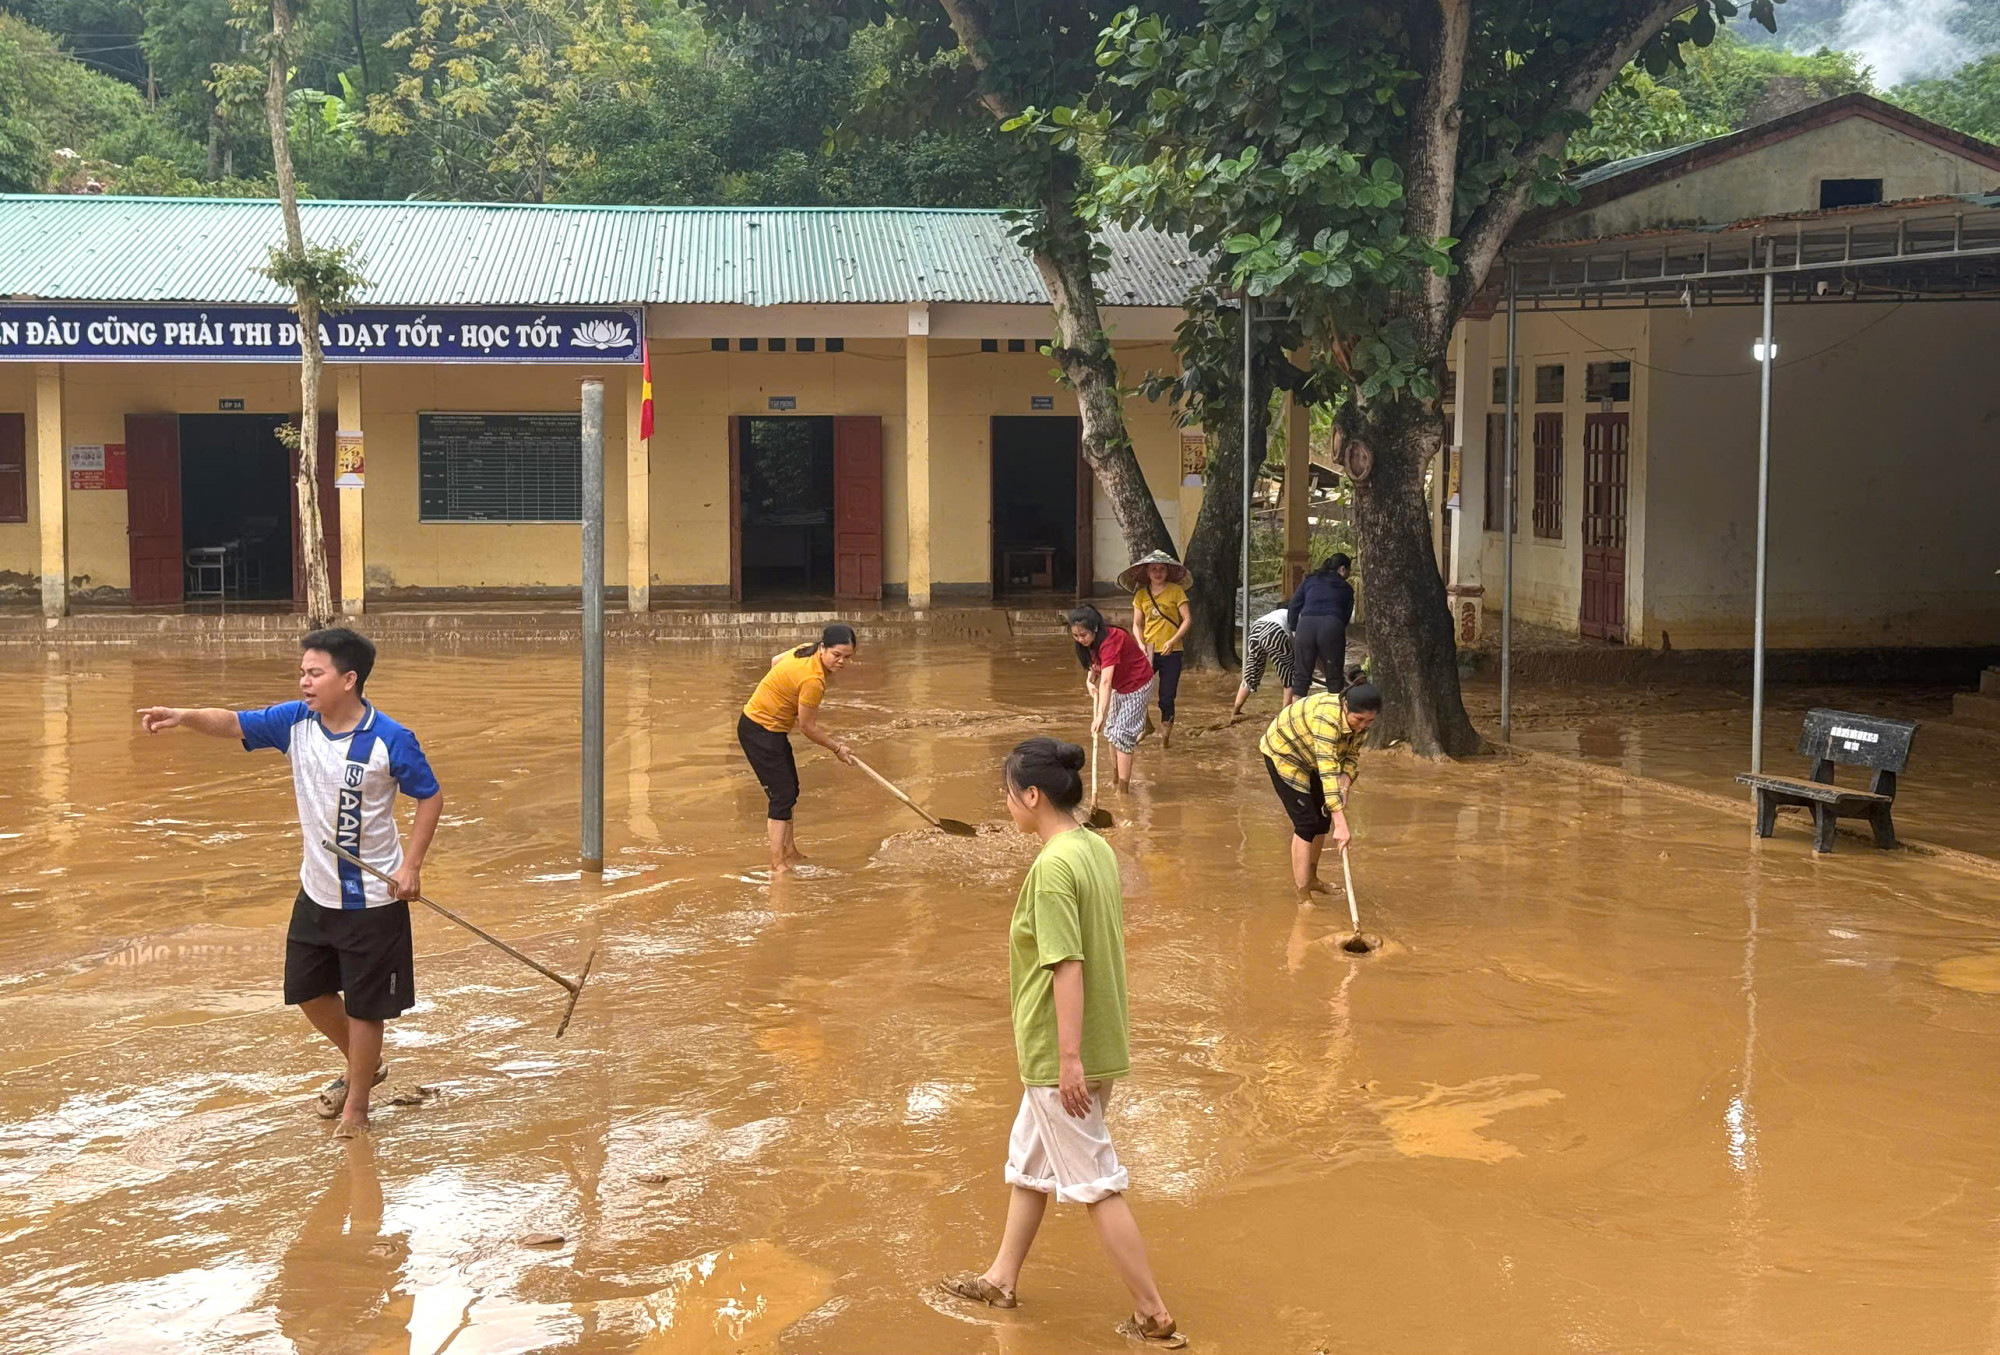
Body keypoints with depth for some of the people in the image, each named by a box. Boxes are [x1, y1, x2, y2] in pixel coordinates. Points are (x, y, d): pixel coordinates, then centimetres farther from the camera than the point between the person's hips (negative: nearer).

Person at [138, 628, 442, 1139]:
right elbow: (234, 723, -10)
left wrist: (412, 865, -15)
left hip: (373, 899, -6)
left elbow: (430, 796, -9)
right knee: (308, 990, 19)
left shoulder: (391, 741, -19)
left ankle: (356, 1105, 25)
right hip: (317, 891, 7)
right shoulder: (295, 722, -5)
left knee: (364, 1003, 5)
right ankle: (363, 1067, 44)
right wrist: (184, 717, -30)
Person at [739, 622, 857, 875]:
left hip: (771, 728, 10)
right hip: (760, 732, -10)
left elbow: (776, 660, 16)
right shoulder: (813, 679, -29)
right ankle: (777, 866, -9)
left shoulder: (807, 650, -3)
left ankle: (789, 853, 30)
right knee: (782, 795, -10)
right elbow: (807, 728, -18)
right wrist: (837, 748, -5)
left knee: (790, 790, 18)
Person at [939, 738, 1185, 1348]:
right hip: (1103, 1038, 10)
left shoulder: (1052, 868, -23)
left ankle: (1154, 1315, 8)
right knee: (1029, 1158, 24)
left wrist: (1070, 1057, -23)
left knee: (1094, 1182, 1)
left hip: (1060, 1054, -10)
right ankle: (1001, 1279, 39)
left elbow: (1067, 966, -25)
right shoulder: (1097, 849, 4)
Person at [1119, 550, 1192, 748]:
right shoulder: (1141, 594, 7)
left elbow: (1187, 619, -4)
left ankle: (1166, 733, 15)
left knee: (1166, 697, 0)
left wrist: (1172, 641, -15)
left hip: (1171, 652, -2)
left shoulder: (1176, 591, -2)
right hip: (1148, 652, 2)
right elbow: (1137, 624, 9)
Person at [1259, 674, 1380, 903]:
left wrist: (1344, 787, -23)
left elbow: (1351, 756, -3)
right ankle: (1303, 894, -8)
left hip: (1310, 758, 8)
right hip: (1283, 753, -8)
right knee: (1307, 822, -12)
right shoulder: (1327, 718, -42)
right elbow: (1327, 772, -46)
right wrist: (1341, 824, -50)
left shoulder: (1360, 720, -17)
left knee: (1323, 818, 11)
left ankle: (1310, 877, 30)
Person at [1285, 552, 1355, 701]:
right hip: (1332, 626, -1)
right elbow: (1346, 616, 20)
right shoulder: (1346, 588, 20)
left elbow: (1294, 607, 16)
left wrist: (1293, 630, 24)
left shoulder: (1310, 580, 21)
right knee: (1334, 678, 9)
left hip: (1306, 626, 1)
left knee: (1301, 677, 7)